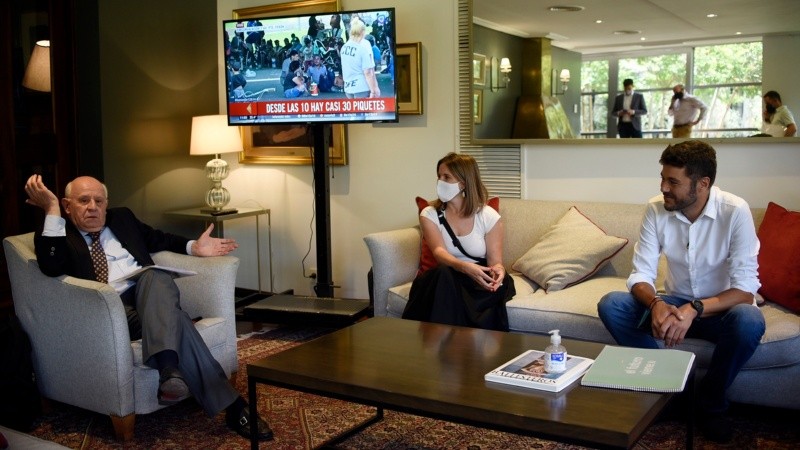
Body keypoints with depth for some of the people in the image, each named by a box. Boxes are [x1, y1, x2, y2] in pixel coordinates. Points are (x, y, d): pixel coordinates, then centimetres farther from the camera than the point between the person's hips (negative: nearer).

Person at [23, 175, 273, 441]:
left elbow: (158, 239, 34)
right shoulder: (56, 234, 9)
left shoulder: (122, 218, 25)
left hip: (149, 292, 4)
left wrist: (194, 248, 16)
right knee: (175, 320, -33)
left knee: (156, 275, -35)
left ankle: (167, 366, -52)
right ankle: (232, 405, -36)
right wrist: (51, 210, -16)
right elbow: (51, 268, -12)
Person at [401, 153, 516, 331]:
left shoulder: (489, 216, -4)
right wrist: (465, 267, -39)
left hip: (480, 278, 0)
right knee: (444, 275, -34)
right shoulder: (429, 214, -1)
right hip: (442, 280, 0)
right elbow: (439, 251, -17)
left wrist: (497, 270, -34)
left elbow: (495, 260, -7)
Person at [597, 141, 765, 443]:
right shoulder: (656, 209, -11)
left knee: (749, 322, -36)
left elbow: (745, 290, -25)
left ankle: (711, 401, -8)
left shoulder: (735, 211, -21)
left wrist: (694, 309, -41)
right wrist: (656, 303, -34)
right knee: (610, 305, -21)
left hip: (719, 309, -2)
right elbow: (641, 275, -10)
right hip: (675, 304, 3)